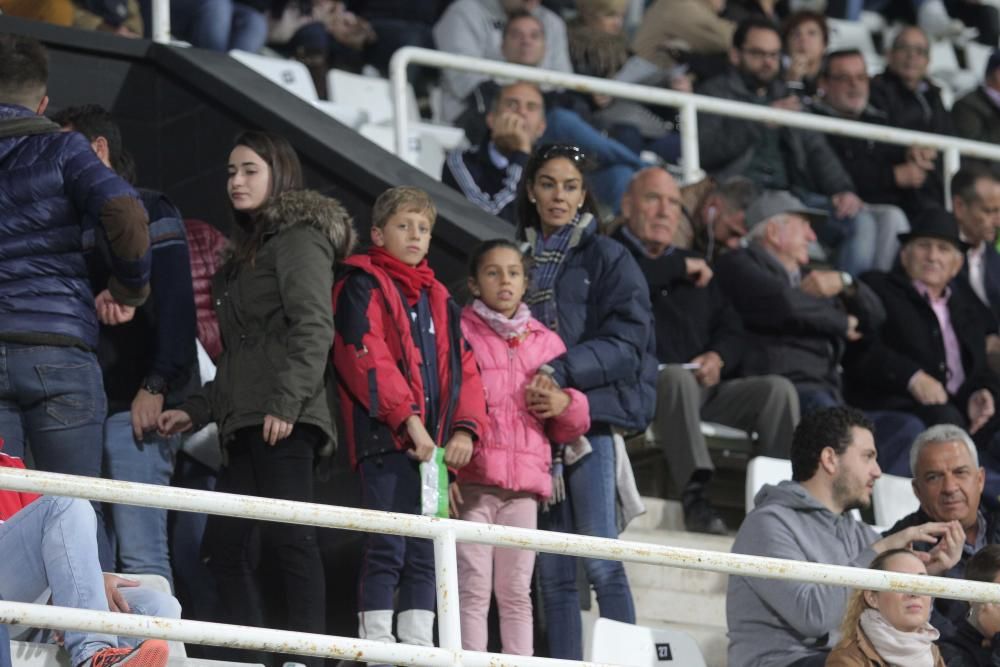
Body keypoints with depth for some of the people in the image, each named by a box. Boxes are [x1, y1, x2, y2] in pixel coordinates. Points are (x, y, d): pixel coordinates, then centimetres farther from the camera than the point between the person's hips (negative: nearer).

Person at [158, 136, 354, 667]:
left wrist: (285, 402, -22)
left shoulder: (300, 238, 0)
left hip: (283, 421, -10)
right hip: (243, 423, 10)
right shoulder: (245, 256, 28)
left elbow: (314, 328, -12)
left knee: (287, 537, -15)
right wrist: (197, 409, 22)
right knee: (225, 546, 2)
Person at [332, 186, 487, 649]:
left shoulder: (438, 299, 22)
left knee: (425, 554, 7)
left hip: (433, 447, 7)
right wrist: (408, 418, -20)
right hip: (385, 438, -7)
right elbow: (367, 358, -12)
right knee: (387, 547, -11)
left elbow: (464, 368, 16)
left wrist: (465, 428, -1)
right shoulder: (363, 286, 1)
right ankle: (377, 645, -11)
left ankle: (420, 644, 10)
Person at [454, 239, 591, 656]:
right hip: (473, 480, -4)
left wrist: (565, 404, -1)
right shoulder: (459, 332, 5)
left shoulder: (547, 343, 19)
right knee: (474, 589, -9)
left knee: (517, 592, 6)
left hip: (525, 485, 4)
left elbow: (569, 431, 22)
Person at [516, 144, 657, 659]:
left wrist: (561, 370, -16)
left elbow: (626, 344, -6)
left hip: (589, 417, -4)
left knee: (602, 560, -11)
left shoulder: (608, 259, 3)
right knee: (553, 571, 4)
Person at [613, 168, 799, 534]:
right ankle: (694, 495, -45)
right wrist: (678, 268, -2)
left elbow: (731, 328, 22)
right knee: (677, 377, -39)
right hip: (643, 386, -6)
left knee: (778, 389, -16)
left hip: (705, 389, 6)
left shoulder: (694, 265, 30)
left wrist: (718, 357, -2)